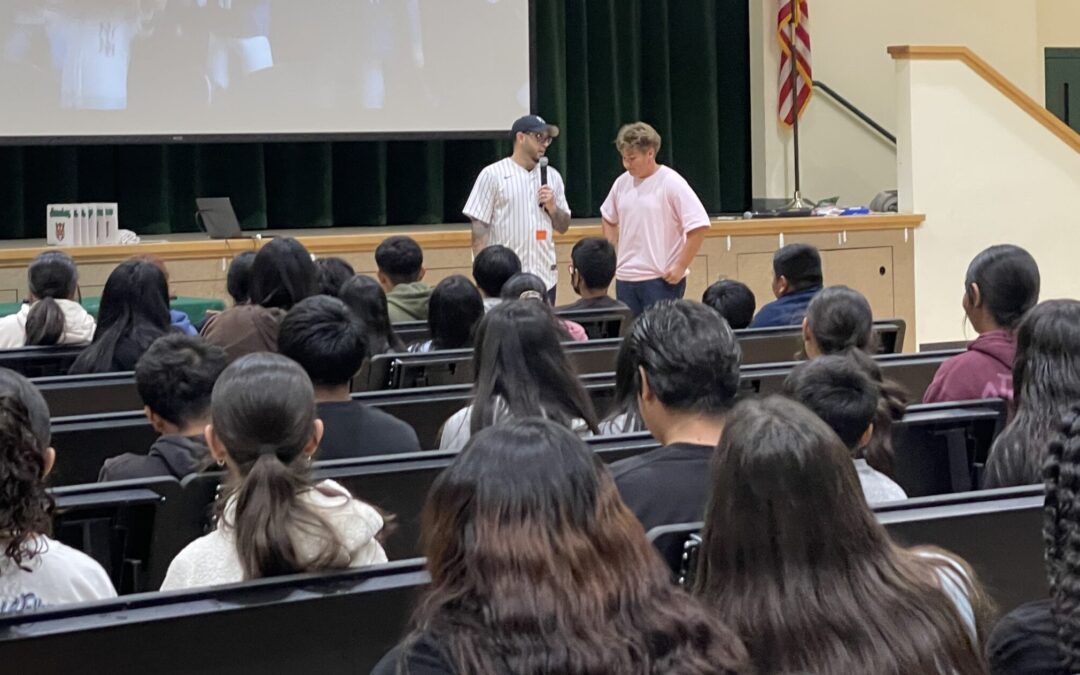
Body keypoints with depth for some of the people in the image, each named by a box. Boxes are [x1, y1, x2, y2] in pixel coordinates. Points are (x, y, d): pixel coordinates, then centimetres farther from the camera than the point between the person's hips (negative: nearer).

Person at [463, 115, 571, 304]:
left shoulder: (552, 176, 12)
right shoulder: (493, 175, -3)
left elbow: (563, 226, 17)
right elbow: (480, 227, -6)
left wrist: (552, 207, -4)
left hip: (545, 277, 5)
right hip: (504, 280, -5)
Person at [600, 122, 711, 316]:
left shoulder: (671, 183, -11)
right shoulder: (622, 183, 7)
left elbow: (699, 226, -14)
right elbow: (609, 218, 25)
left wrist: (680, 267, -14)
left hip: (662, 279, -6)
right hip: (625, 278, 6)